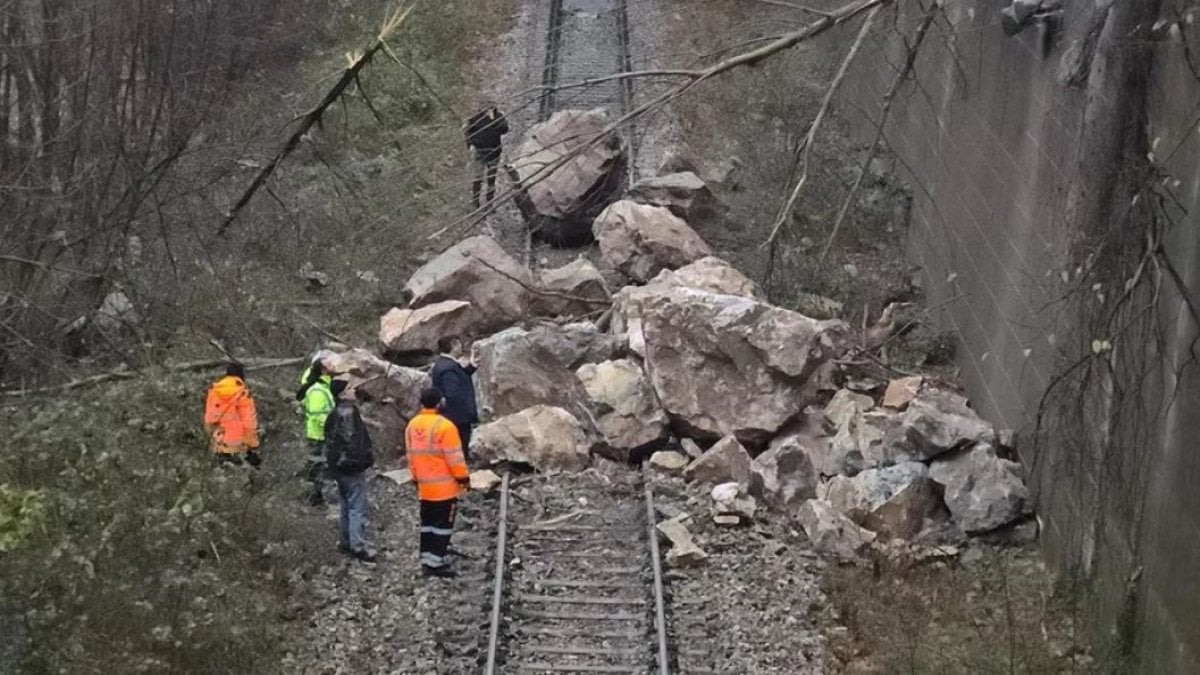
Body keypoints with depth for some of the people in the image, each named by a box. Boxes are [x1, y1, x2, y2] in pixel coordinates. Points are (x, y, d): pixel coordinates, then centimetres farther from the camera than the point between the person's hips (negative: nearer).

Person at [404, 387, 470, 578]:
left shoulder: (412, 426, 5)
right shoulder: (444, 426, -19)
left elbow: (411, 455, 12)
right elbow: (454, 457, -17)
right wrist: (464, 477, -6)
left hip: (424, 486, 7)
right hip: (445, 487, -7)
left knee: (427, 524, 15)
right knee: (443, 524, -1)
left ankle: (426, 560, 19)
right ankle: (436, 563, -2)